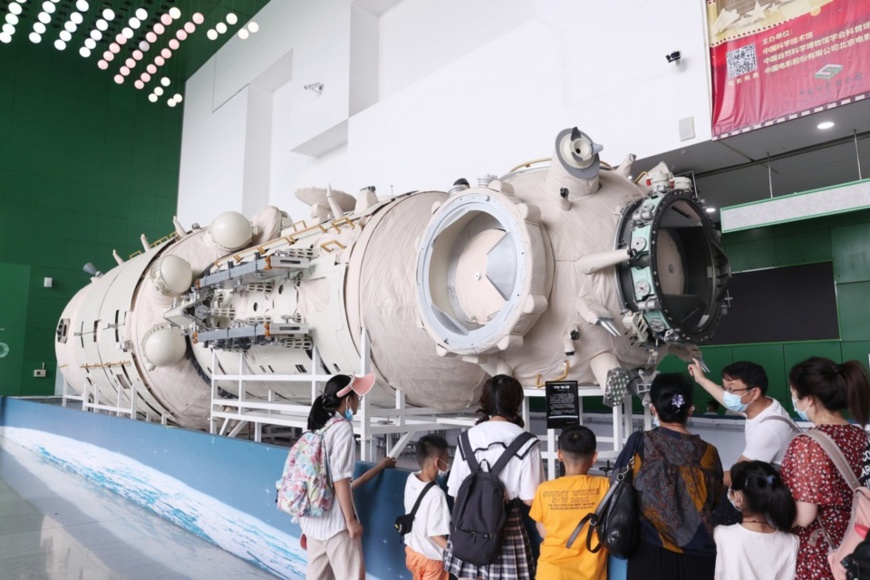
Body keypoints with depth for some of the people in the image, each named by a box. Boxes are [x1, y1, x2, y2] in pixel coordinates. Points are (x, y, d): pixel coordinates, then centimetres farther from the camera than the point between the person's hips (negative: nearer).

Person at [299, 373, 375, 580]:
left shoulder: (318, 426, 8)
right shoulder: (342, 428, -16)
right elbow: (340, 480, -19)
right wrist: (351, 519, -14)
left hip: (313, 516, 8)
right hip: (335, 518, -8)